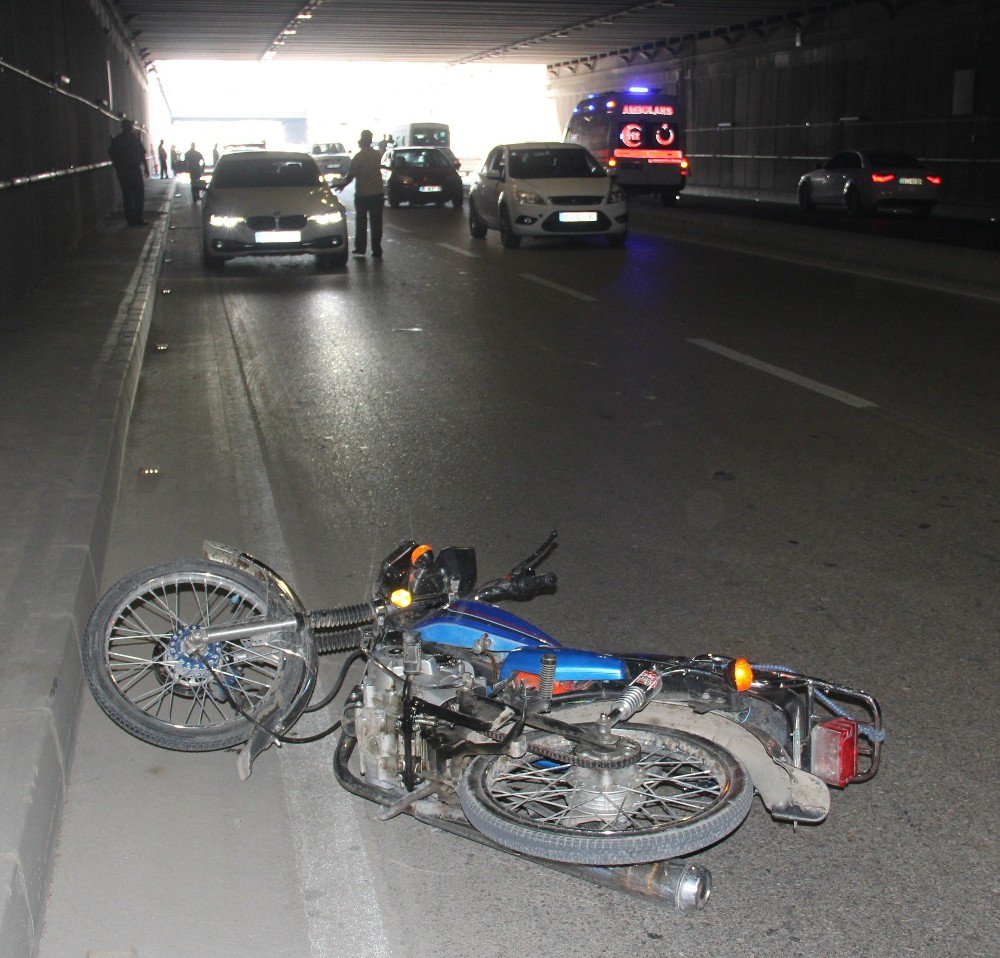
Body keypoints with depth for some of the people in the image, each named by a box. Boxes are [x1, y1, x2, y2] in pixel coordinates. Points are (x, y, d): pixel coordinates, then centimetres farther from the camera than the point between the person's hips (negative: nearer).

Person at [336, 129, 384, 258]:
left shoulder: (358, 157, -13)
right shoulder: (376, 154, 2)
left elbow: (351, 175, -11)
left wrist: (342, 185, 5)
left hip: (362, 194, -3)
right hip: (377, 193, 3)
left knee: (361, 223, 10)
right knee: (376, 223, 5)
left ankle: (360, 249, 13)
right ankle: (376, 251, 4)